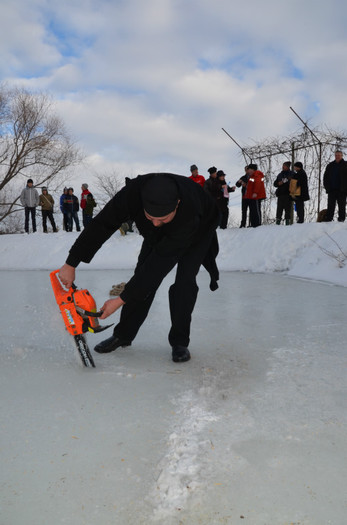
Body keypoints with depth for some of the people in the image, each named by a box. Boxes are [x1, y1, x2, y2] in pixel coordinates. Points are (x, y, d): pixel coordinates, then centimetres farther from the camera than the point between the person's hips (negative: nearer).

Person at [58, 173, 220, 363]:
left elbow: (160, 261, -44)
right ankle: (123, 335, 9)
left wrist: (121, 299, -41)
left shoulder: (189, 213, -47)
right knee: (144, 275, -6)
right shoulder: (135, 191, -39)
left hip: (200, 229, -3)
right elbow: (101, 226, -30)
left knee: (185, 279, -20)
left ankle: (179, 342, -4)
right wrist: (71, 264, -31)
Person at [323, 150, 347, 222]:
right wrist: (327, 186, 2)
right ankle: (328, 219, 4)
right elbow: (325, 177, 14)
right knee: (330, 205, 2)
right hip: (331, 190, 2)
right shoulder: (330, 166, 12)